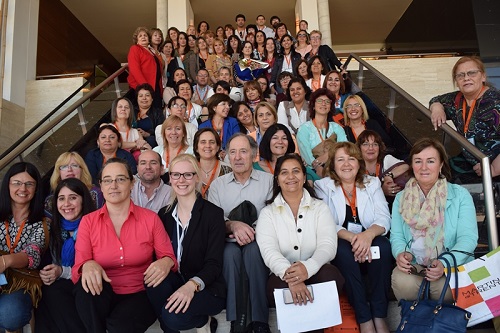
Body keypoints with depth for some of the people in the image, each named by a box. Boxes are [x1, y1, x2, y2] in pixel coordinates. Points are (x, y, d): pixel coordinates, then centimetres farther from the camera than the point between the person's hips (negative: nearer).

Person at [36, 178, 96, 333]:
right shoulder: (54, 227, 8)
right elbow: (48, 261, 13)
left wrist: (63, 272, -18)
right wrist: (46, 274, -9)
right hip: (60, 285, 5)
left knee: (51, 291, -29)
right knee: (44, 293, -27)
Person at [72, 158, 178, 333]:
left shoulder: (150, 218, -1)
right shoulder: (88, 221, 2)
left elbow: (169, 257, 1)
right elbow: (78, 268, -3)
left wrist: (166, 263, -24)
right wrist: (88, 265, -28)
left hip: (140, 295, -2)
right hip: (102, 298, 3)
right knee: (87, 284, -29)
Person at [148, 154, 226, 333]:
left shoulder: (213, 213, -10)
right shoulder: (164, 214, 4)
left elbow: (214, 264, -15)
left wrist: (192, 285, -34)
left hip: (206, 289, -4)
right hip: (175, 283, 4)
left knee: (174, 317, -30)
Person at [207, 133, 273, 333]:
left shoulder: (268, 180, 7)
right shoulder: (217, 185, 12)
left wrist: (254, 231, -19)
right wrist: (232, 225, -19)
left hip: (258, 241, -1)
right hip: (229, 241, 1)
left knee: (253, 249, -34)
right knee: (231, 251, -32)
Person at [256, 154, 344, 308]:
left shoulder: (320, 207, 8)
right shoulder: (268, 213, 6)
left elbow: (328, 245, -8)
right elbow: (268, 250, -11)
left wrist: (308, 267, -31)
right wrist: (289, 275, -33)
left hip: (316, 272, 1)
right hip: (282, 275, -1)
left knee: (330, 275, -32)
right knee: (279, 285, -34)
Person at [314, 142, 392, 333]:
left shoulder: (372, 183, 11)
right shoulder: (323, 186, 5)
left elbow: (384, 218, -2)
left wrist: (368, 234, -25)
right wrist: (351, 237, -26)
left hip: (369, 242, 2)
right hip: (340, 246, -2)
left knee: (383, 245, -29)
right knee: (343, 248, -34)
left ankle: (379, 317, -20)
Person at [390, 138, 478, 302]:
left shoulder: (460, 195, 0)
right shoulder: (402, 198, 9)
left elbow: (467, 237, -9)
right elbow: (396, 236, 4)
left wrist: (445, 263, -27)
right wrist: (401, 253, -21)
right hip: (413, 265, 1)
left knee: (444, 288, -32)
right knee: (403, 283, -30)